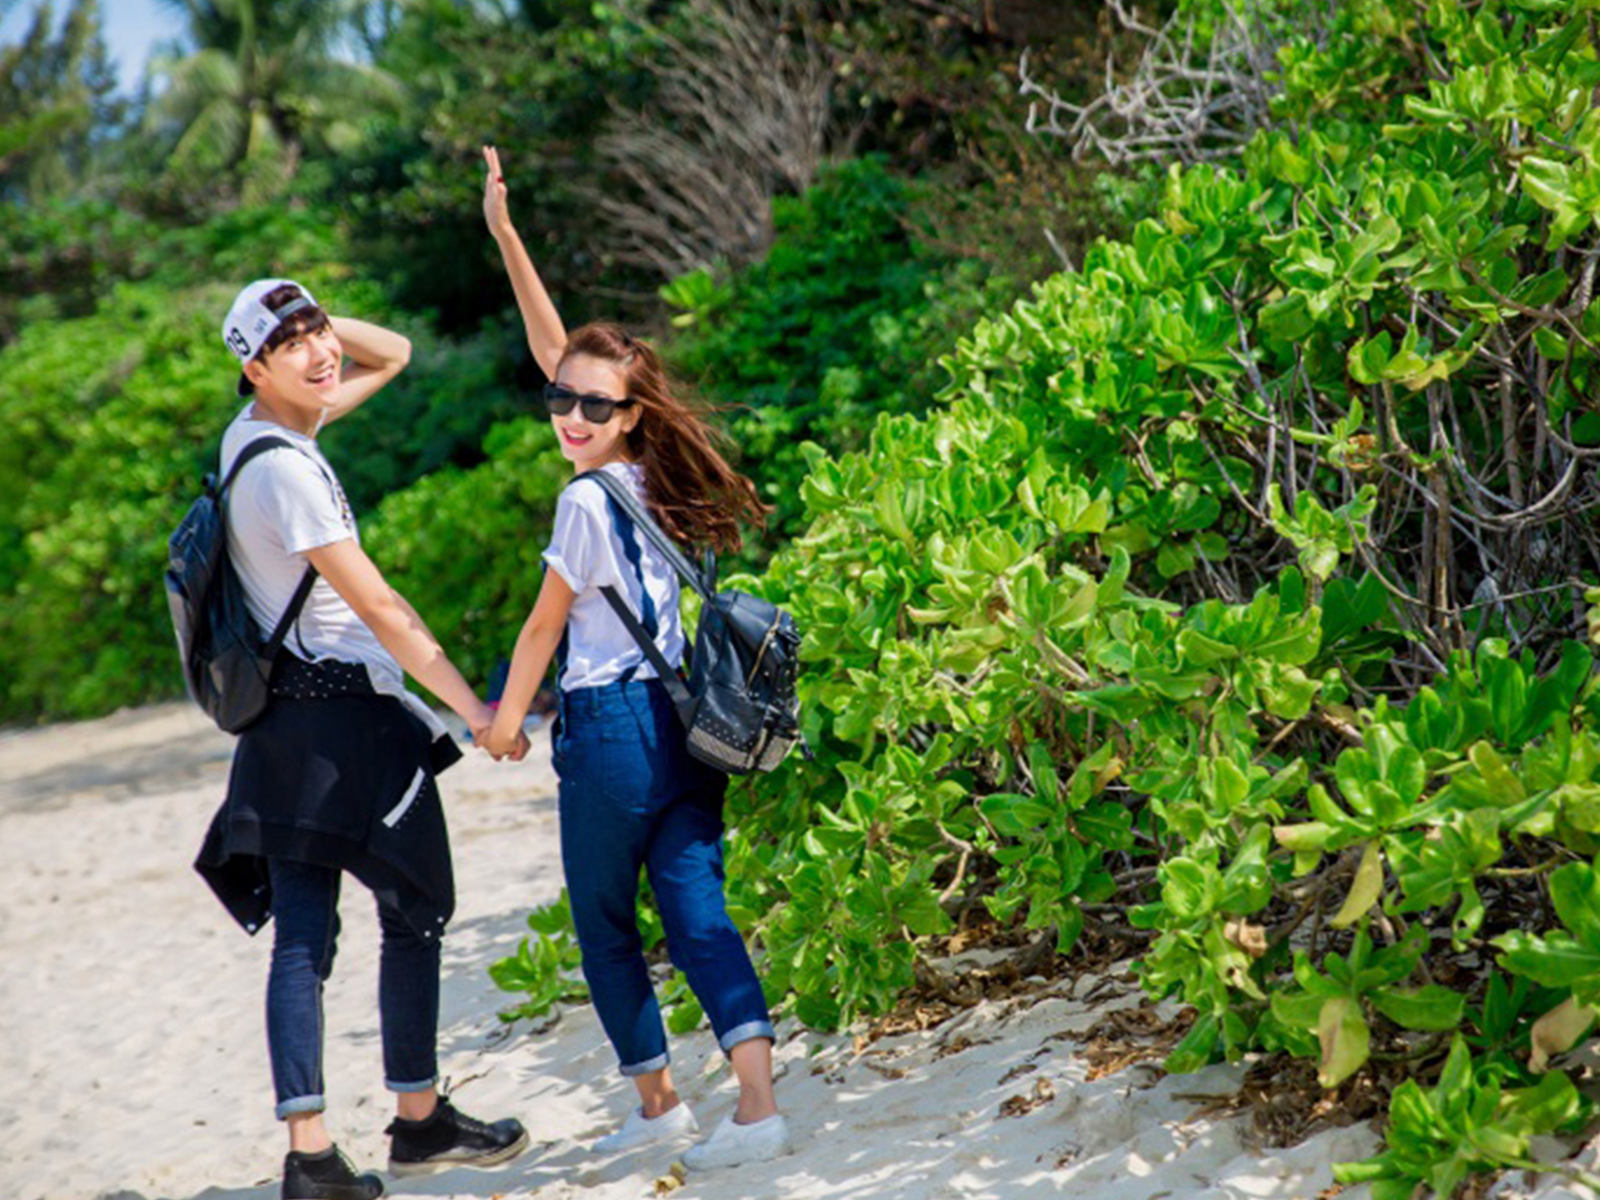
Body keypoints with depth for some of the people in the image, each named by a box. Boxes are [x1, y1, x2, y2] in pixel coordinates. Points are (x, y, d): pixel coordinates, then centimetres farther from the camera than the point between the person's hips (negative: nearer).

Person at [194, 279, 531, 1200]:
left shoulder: (264, 432, 10)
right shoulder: (283, 468, -17)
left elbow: (393, 354, 22)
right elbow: (378, 606, -18)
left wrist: (318, 318, 3)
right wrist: (476, 709, -14)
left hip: (283, 723, 9)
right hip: (347, 715, -9)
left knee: (302, 936, 3)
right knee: (417, 911, 7)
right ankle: (421, 1123, 17)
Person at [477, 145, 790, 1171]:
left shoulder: (590, 500, -14)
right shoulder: (649, 476, 7)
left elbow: (545, 626, -5)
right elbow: (555, 350, 16)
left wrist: (506, 717, 10)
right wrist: (506, 237, 18)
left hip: (612, 729, -7)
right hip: (686, 722, 7)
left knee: (605, 925, 11)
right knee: (697, 911, 1)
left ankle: (658, 1098, 21)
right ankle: (758, 1103, -10)